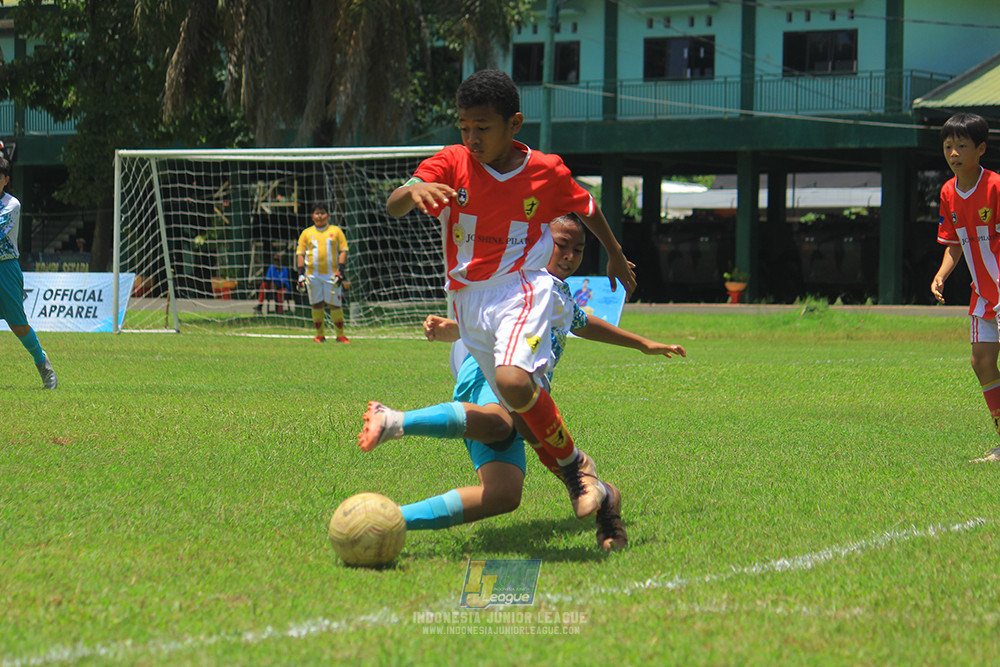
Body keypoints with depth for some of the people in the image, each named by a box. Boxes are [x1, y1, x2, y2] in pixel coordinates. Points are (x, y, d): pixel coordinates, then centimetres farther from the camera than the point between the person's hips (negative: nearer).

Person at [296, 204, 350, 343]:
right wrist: (301, 273, 1)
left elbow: (343, 250, 6)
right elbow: (300, 253, 11)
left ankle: (340, 335, 0)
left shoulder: (336, 231, 9)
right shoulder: (306, 233, 12)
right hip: (312, 273, 2)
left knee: (335, 304, -5)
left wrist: (340, 270, -5)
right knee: (316, 305, 0)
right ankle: (320, 334, 7)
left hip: (332, 274, -2)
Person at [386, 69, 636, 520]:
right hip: (466, 297, 4)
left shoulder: (547, 173, -5)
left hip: (519, 288, -4)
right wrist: (413, 191, -42)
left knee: (514, 381, -30)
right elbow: (392, 208, -18)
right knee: (525, 412, 7)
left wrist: (616, 256, 29)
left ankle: (575, 466, -11)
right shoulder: (451, 164, -5)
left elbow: (586, 208, 16)